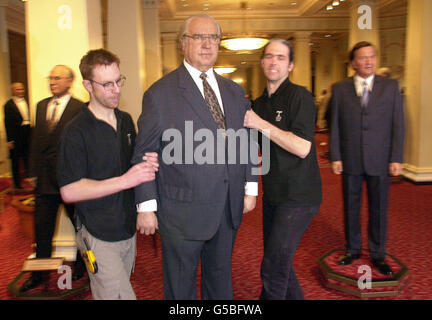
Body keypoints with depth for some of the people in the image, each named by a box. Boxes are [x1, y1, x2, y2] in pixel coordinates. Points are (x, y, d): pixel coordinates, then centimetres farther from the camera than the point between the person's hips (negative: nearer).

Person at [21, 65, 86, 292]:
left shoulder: (80, 108, -9)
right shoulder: (41, 106, 11)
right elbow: (36, 140, 13)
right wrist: (33, 171, 10)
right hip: (45, 178, 6)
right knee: (42, 227, 13)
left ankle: (81, 267, 30)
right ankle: (40, 274, 28)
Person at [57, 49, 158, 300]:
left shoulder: (126, 121, 7)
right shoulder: (76, 132, -14)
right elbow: (69, 191, -18)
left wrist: (147, 165, -4)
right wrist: (124, 180, -24)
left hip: (129, 229, 7)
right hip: (99, 236, -6)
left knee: (114, 292, 19)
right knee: (119, 295, -5)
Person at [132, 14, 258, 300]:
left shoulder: (235, 92, 8)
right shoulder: (161, 93, -8)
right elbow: (144, 155, -7)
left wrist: (251, 187, 8)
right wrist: (146, 207, -9)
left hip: (229, 209, 5)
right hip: (183, 211, -4)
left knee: (221, 279, 23)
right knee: (181, 287, 14)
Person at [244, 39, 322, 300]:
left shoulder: (300, 96, -11)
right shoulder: (259, 103, 11)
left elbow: (302, 148, -21)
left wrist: (261, 124, -20)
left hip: (298, 197, -8)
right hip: (272, 195, 8)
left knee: (273, 268, -4)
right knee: (278, 263, 19)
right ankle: (296, 297, 39)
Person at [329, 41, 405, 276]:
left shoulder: (390, 86, 4)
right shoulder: (340, 89, 4)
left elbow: (398, 125, 2)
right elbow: (335, 126, 2)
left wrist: (396, 159, -4)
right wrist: (335, 157, -4)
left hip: (379, 161, 0)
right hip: (350, 160, 0)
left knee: (379, 209, 9)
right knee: (350, 207, 11)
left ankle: (378, 255, 24)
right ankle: (352, 249, 28)